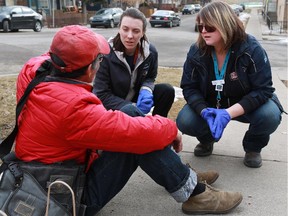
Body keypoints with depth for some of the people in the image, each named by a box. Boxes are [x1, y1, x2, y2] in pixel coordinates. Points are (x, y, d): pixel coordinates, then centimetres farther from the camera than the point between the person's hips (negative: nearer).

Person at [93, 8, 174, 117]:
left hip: (136, 98, 5)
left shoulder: (150, 51, -10)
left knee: (167, 90, -13)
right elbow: (101, 95, -21)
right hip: (112, 108, -5)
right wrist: (132, 107, -28)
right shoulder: (106, 54, -23)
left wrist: (146, 91, -18)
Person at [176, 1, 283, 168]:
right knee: (184, 121, -23)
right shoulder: (196, 52, -14)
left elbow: (263, 89, -25)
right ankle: (207, 139, 14)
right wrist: (204, 111, -31)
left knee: (270, 115, -33)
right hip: (210, 105, 2)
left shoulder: (251, 49, -23)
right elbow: (189, 87, -11)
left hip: (246, 105, -2)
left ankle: (253, 147, 3)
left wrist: (229, 113, -37)